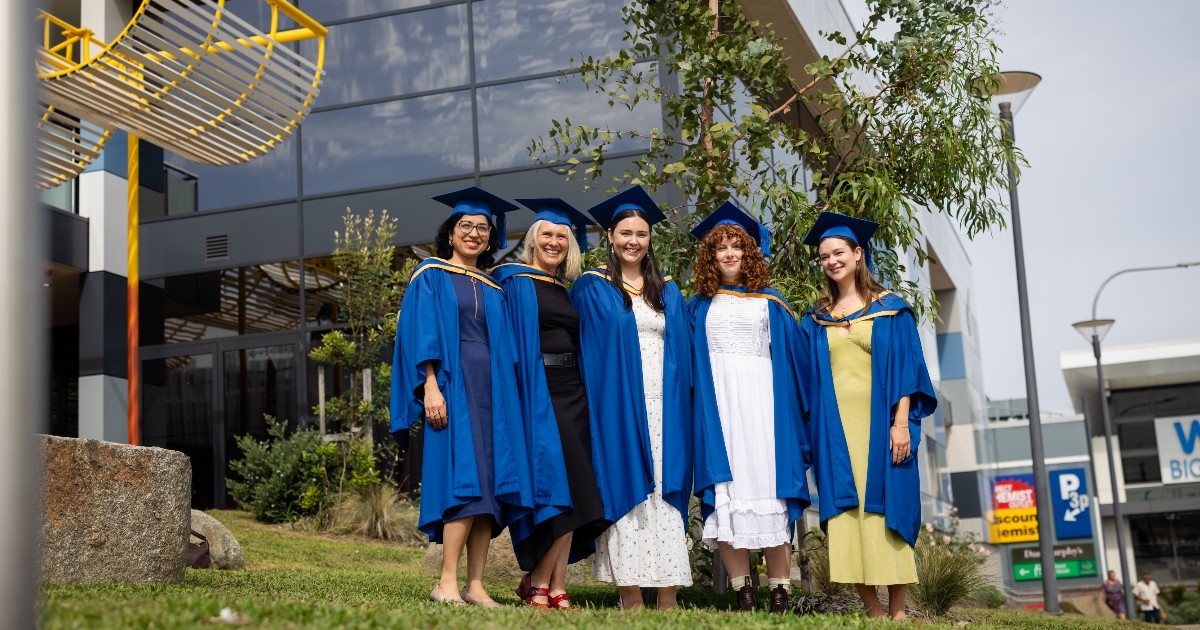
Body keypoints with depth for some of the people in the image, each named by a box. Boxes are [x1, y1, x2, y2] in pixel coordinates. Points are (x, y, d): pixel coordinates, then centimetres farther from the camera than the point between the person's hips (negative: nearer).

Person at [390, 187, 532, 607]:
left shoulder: (494, 291, 20)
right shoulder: (431, 276, 6)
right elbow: (421, 336, -4)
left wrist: (506, 400, 8)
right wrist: (430, 387, -15)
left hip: (490, 391, 5)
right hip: (451, 386, -5)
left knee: (489, 485, -2)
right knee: (464, 479, -17)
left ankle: (475, 585, -1)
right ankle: (447, 584, -15)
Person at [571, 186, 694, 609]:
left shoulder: (667, 292, 16)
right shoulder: (591, 288, 5)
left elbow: (681, 352, 15)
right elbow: (582, 349, 1)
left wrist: (680, 403, 6)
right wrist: (594, 401, -8)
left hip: (663, 406, 3)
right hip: (617, 404, -3)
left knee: (666, 491, -2)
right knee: (625, 489, -6)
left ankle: (668, 597, -1)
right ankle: (630, 595, -3)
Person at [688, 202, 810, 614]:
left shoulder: (770, 304, 12)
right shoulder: (699, 308, 15)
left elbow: (790, 361, 8)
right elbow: (689, 367, 12)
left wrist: (789, 412, -2)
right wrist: (700, 412, -1)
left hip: (760, 403, -1)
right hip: (716, 405, 1)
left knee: (766, 492, -7)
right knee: (724, 498, -7)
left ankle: (780, 594, -4)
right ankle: (743, 592, -3)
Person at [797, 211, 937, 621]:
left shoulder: (890, 309, 5)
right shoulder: (816, 320, 14)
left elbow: (906, 367, -1)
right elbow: (808, 380, 12)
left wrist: (901, 423, -12)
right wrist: (812, 431, 1)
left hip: (878, 424, -3)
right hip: (836, 429, 3)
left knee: (885, 513, -5)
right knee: (845, 517, -4)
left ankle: (898, 613, -1)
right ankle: (873, 610, 1)